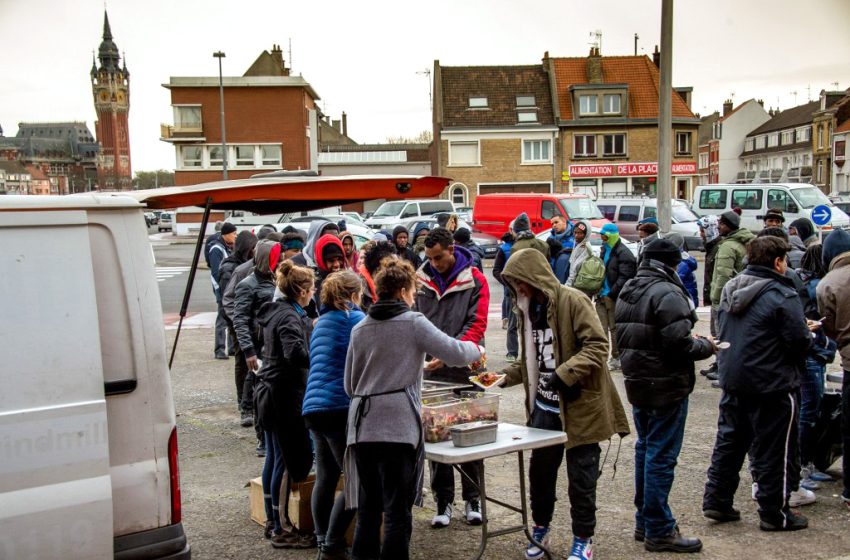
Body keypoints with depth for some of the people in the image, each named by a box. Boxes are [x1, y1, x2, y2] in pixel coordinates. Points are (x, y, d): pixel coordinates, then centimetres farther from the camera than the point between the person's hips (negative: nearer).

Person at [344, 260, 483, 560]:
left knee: (368, 509, 13)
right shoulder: (413, 322, -2)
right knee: (398, 511, 2)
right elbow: (454, 353, -3)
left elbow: (350, 385, 16)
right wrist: (476, 349, 16)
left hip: (363, 426, 5)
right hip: (399, 427, -5)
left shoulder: (359, 329, 11)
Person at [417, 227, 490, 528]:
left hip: (465, 370, -2)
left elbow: (477, 324, -9)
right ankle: (443, 501, 18)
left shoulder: (474, 280, -4)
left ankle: (473, 499, 21)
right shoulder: (421, 279, 4)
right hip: (431, 371, 2)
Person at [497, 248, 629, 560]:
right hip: (544, 407, 7)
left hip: (579, 406, -7)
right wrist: (507, 375, 4)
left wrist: (565, 373, -26)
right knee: (540, 470, 14)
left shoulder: (572, 301, -14)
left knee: (581, 476, 5)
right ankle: (541, 528, 33)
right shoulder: (528, 309, 10)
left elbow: (598, 345, -19)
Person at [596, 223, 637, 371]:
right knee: (602, 329, 8)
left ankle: (616, 359, 8)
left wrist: (610, 294, -18)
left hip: (614, 298, -8)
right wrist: (599, 290, 14)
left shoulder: (623, 253, -11)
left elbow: (624, 278, -17)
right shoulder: (605, 250, 17)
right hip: (602, 297, 8)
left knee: (615, 329, 0)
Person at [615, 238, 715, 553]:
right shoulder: (667, 293, -18)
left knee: (645, 450, 17)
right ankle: (659, 532, 4)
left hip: (638, 383, 9)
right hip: (666, 388, -9)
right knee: (661, 456, -3)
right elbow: (680, 344, -23)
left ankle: (644, 522, 26)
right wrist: (706, 346, -5)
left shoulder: (627, 292, 11)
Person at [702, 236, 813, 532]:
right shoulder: (782, 295, -17)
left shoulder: (730, 289, 6)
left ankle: (716, 501, 20)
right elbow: (800, 341, -18)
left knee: (729, 441, 16)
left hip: (732, 380, 7)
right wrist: (808, 332, 6)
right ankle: (774, 513, 15)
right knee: (775, 450, 5)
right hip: (772, 384, -7)